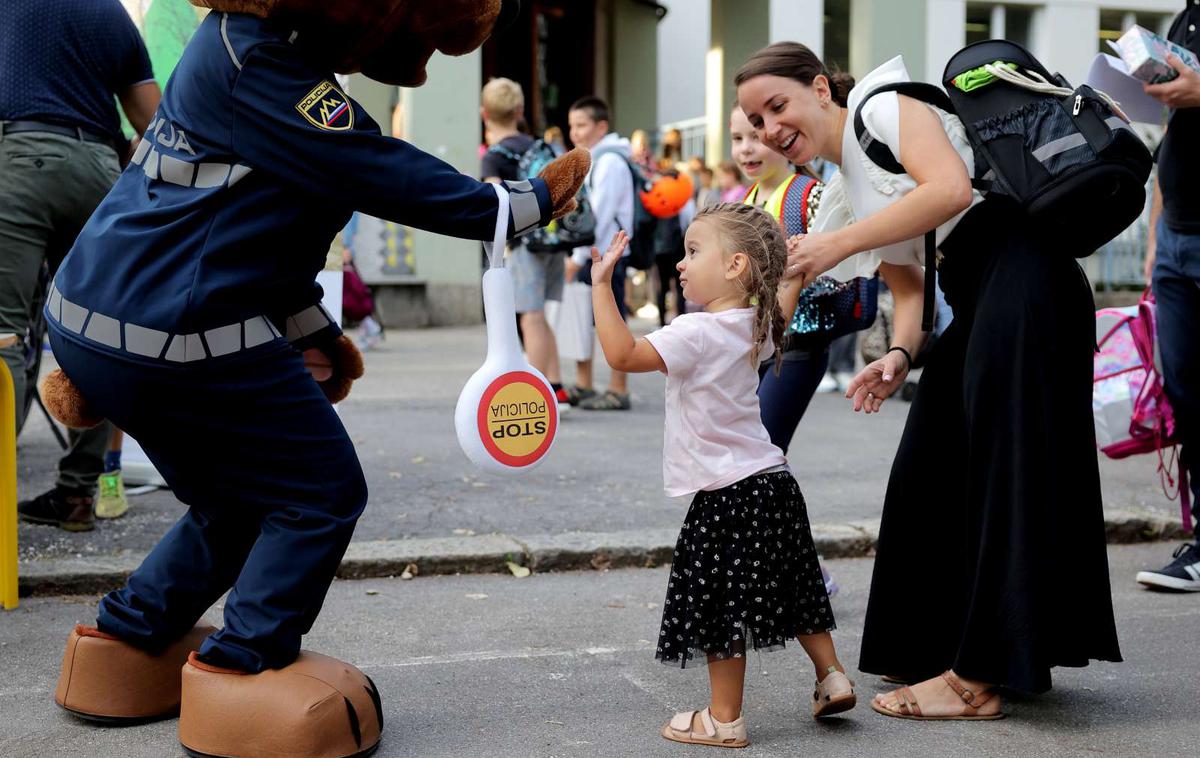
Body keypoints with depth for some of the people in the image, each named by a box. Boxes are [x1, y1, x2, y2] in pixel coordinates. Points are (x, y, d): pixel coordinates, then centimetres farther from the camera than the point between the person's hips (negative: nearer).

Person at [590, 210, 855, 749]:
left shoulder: (696, 333, -20)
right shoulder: (756, 326, 7)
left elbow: (622, 354, -30)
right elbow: (778, 315, 32)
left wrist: (601, 285, -25)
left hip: (727, 496, -9)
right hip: (772, 481, 9)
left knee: (720, 608, 1)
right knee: (789, 588, 22)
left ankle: (724, 719, 8)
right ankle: (831, 675, 24)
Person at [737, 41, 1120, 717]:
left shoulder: (882, 101, -2)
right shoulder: (847, 187, 21)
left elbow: (950, 187, -19)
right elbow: (908, 287, 15)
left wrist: (836, 245, -15)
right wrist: (900, 356, -6)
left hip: (1021, 271, -9)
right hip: (972, 301, 9)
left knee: (999, 463, -9)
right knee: (934, 470, 9)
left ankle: (978, 681, -6)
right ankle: (953, 650, 20)